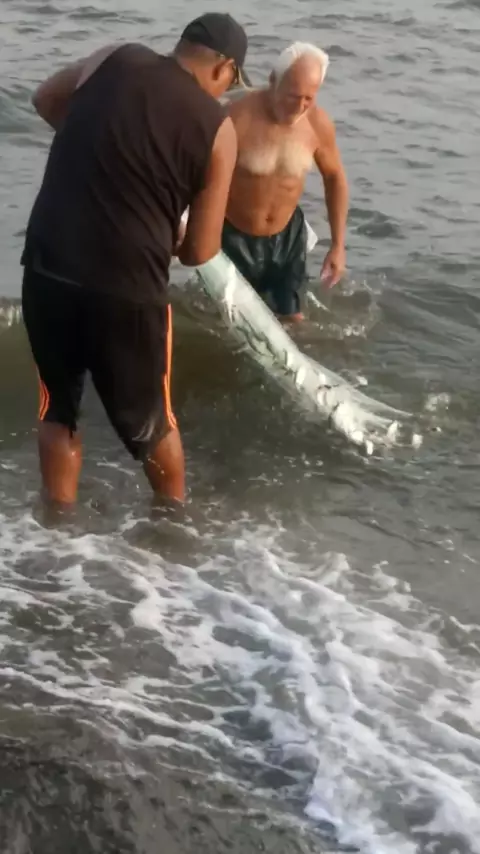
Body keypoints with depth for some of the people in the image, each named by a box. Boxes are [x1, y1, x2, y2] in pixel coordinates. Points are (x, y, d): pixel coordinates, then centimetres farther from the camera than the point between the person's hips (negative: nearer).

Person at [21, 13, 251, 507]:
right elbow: (199, 252, 1)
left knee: (58, 407, 23)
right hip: (125, 288, -2)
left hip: (46, 270, 3)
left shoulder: (113, 60, 3)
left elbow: (45, 100, 23)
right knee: (148, 418, 21)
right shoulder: (216, 128, -3)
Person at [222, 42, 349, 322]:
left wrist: (338, 245, 3)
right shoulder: (238, 116, -27)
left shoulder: (319, 124, -14)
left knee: (292, 318, 12)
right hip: (234, 236, -3)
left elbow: (335, 177, 3)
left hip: (287, 235, 4)